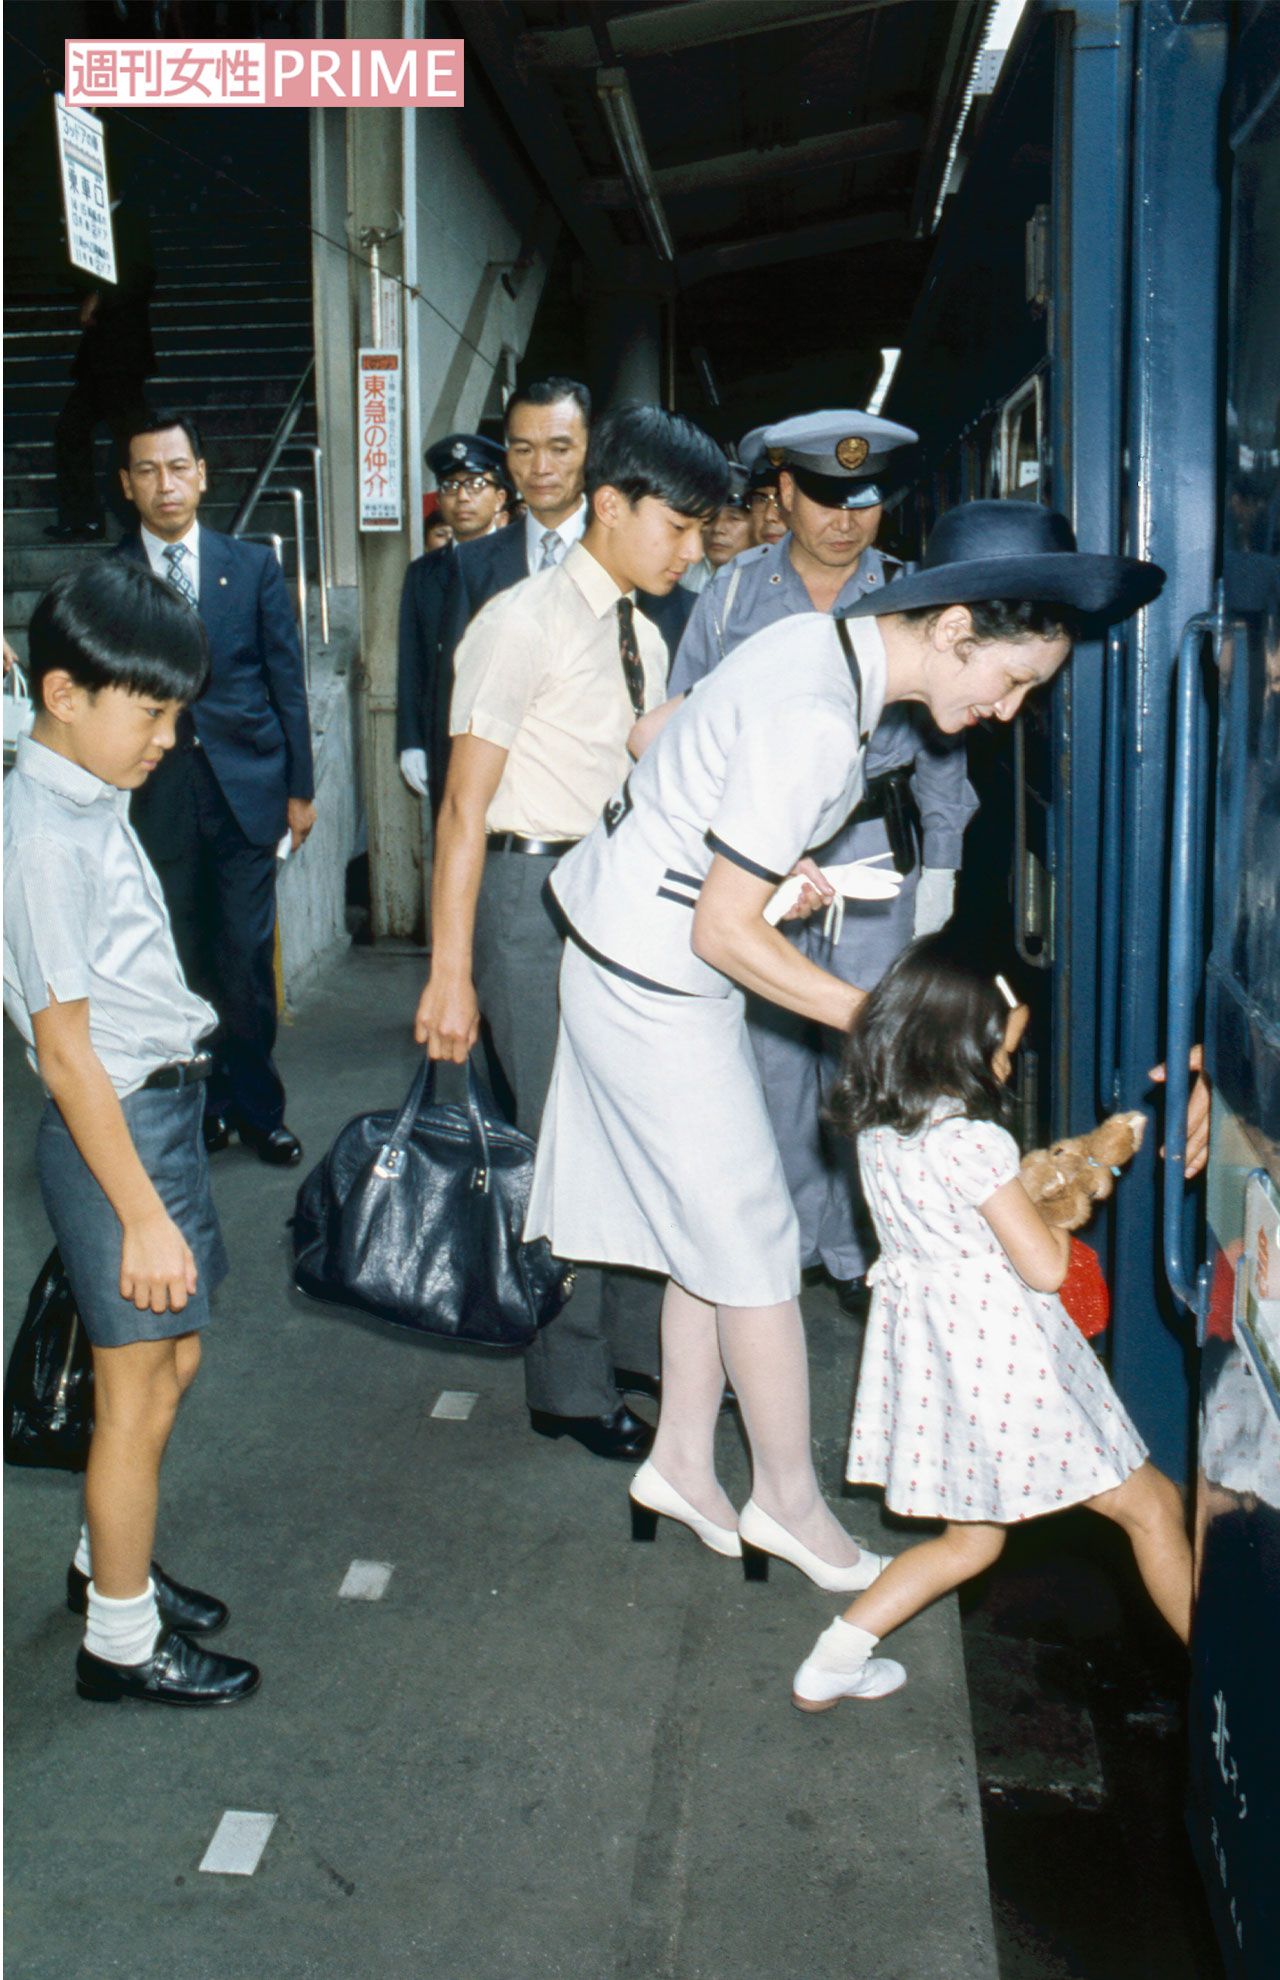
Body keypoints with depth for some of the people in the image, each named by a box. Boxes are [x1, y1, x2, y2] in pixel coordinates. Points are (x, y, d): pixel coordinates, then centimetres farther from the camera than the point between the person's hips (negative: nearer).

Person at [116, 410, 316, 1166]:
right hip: (159, 798, 0)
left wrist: (300, 786, 4)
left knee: (246, 961, 1)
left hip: (247, 790, 0)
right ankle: (207, 1104, 20)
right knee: (184, 964, 5)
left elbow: (287, 680, 7)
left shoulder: (254, 566, 6)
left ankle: (256, 1108, 16)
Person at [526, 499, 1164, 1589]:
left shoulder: (821, 642, 0)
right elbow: (725, 934, -25)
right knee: (752, 1241, 3)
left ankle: (683, 1462, 29)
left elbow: (652, 734, 12)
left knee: (713, 1224, 16)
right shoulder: (813, 724, -29)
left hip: (638, 956, 9)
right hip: (654, 983, -9)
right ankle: (790, 1501, 19)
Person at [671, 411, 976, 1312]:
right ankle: (786, 1233, 22)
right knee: (772, 1044, 6)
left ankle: (859, 1250, 14)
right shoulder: (734, 593, 4)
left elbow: (941, 745, 7)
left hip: (873, 849, -1)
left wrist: (938, 870, 4)